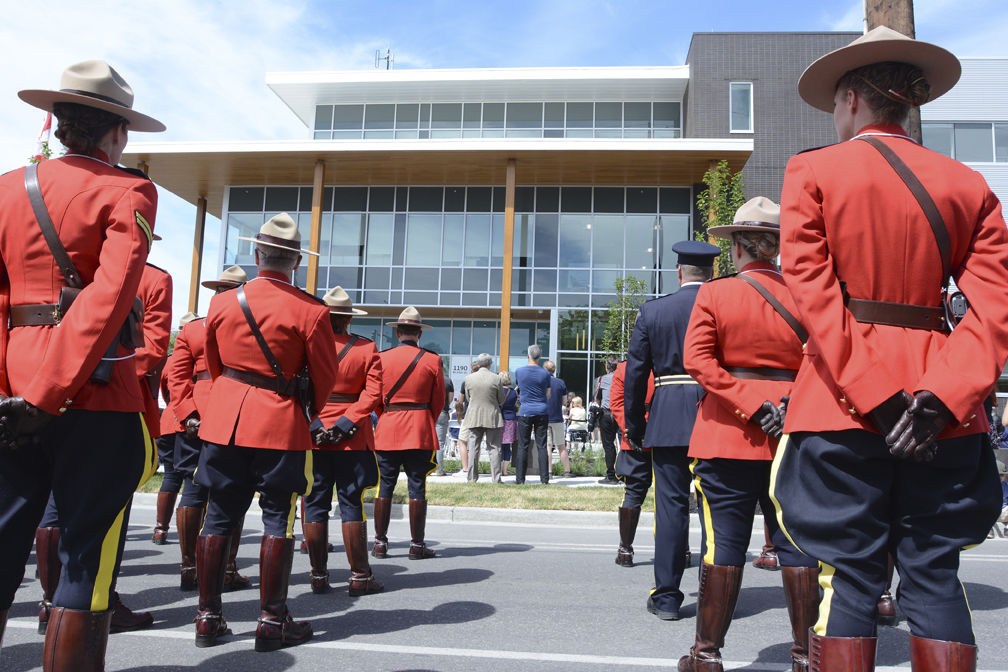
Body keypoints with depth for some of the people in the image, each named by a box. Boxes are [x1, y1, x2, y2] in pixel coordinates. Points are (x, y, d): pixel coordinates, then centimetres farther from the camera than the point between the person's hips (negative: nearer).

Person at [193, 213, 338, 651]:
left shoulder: (222, 302, 2)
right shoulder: (311, 312, -10)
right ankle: (272, 622, 9)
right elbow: (325, 378, -2)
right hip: (281, 426, -4)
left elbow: (214, 364, 14)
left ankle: (208, 617, 19)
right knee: (278, 519, 4)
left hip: (225, 419, 4)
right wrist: (308, 413, 17)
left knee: (219, 516, 11)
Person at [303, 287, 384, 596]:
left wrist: (315, 426, -8)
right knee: (351, 504, 4)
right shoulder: (367, 348, -1)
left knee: (314, 505, 7)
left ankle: (319, 576, 13)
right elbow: (372, 393, -9)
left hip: (312, 435, 0)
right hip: (353, 440, 0)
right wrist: (345, 424, -11)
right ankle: (359, 577, 7)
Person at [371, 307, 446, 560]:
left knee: (384, 486, 7)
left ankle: (380, 543, 11)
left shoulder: (381, 358, 1)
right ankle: (417, 545, 6)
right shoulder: (432, 360, -1)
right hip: (420, 431, -1)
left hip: (387, 430, 1)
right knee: (417, 487, 2)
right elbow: (438, 400, 4)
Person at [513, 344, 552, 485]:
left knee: (522, 446, 3)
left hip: (525, 411, -1)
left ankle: (520, 479, 2)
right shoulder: (545, 374, -1)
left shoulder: (519, 371, -1)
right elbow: (548, 395, 8)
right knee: (542, 445, 3)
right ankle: (544, 479, 2)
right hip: (542, 411, 1)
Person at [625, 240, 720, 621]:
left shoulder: (652, 311, 2)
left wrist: (634, 428, 10)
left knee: (671, 506, 5)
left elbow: (635, 374, 3)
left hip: (668, 421, 0)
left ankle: (667, 597, 10)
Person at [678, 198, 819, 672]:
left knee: (723, 544, 3)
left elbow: (697, 360, -11)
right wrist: (790, 402, -9)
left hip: (726, 436, -2)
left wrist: (750, 404, -12)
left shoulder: (714, 293, -2)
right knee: (796, 543, 9)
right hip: (792, 439, 2)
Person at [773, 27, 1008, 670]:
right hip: (940, 412, 4)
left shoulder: (812, 172, 1)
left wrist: (876, 397, -13)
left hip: (844, 399, -3)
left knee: (851, 573, 2)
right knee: (935, 573, 10)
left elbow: (813, 292, -10)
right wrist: (941, 395, -11)